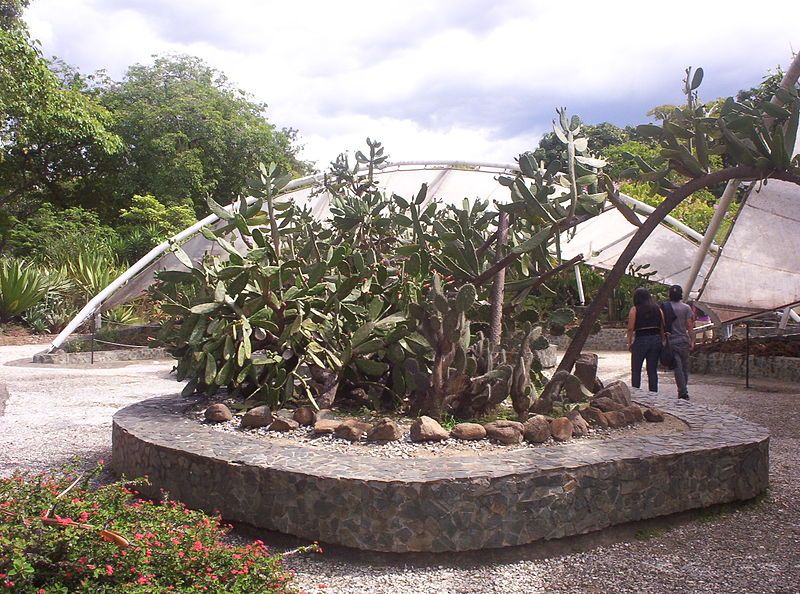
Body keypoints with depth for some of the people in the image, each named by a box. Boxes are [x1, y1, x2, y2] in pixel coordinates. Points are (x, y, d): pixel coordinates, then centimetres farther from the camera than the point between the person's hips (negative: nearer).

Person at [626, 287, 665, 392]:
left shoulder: (634, 310, -3)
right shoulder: (658, 309, 9)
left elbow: (631, 328, -8)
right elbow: (663, 327, 6)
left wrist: (629, 343, 0)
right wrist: (662, 342, 12)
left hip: (640, 340, -4)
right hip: (656, 339, 4)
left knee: (636, 370, 4)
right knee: (653, 370, 9)